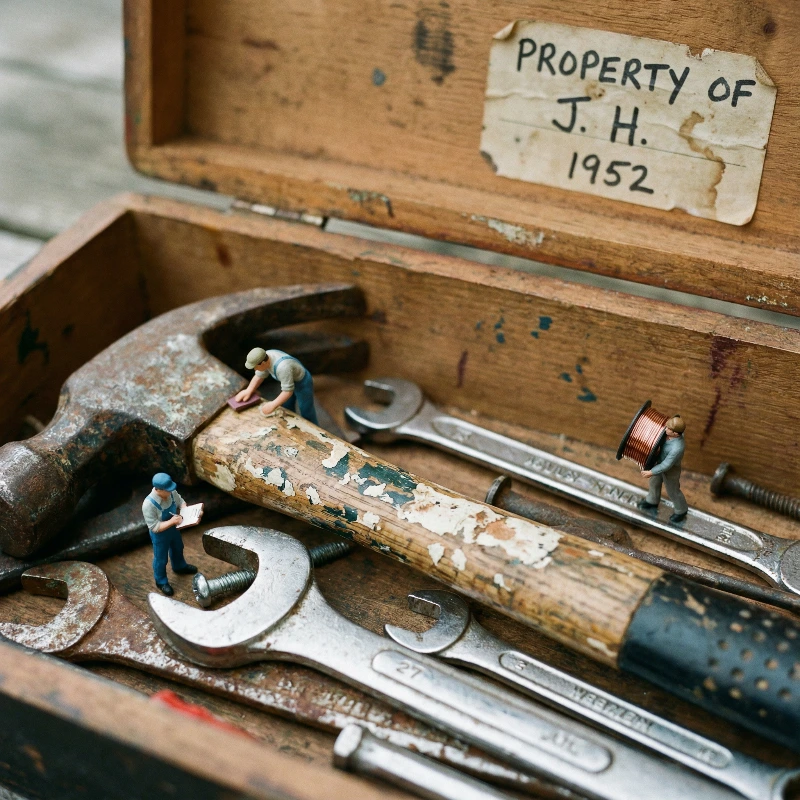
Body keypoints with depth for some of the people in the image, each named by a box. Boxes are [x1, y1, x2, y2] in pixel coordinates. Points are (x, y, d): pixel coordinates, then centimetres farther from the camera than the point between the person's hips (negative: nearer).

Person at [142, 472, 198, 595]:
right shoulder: (149, 504, -39)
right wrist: (172, 521, -35)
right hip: (160, 535, -6)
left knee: (177, 549, 33)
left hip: (173, 529, 6)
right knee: (161, 559, 20)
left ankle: (180, 567, 64)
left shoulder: (171, 492, -22)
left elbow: (181, 502, -1)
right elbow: (154, 527, -32)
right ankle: (161, 581, 46)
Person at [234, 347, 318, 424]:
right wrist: (248, 391, -9)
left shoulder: (282, 367, -42)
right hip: (290, 380, 8)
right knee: (287, 409, 24)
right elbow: (259, 376, 0)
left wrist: (273, 405, -28)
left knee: (307, 414, 8)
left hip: (303, 384, -8)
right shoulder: (265, 358, -17)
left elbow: (288, 391, -33)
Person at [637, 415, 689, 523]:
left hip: (671, 470, -7)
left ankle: (681, 510, 49)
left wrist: (651, 472, -28)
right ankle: (652, 501, 59)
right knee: (654, 483, 30)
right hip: (660, 462, 7)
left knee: (672, 491, 20)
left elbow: (666, 465, -34)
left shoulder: (677, 448, -44)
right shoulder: (671, 433, -23)